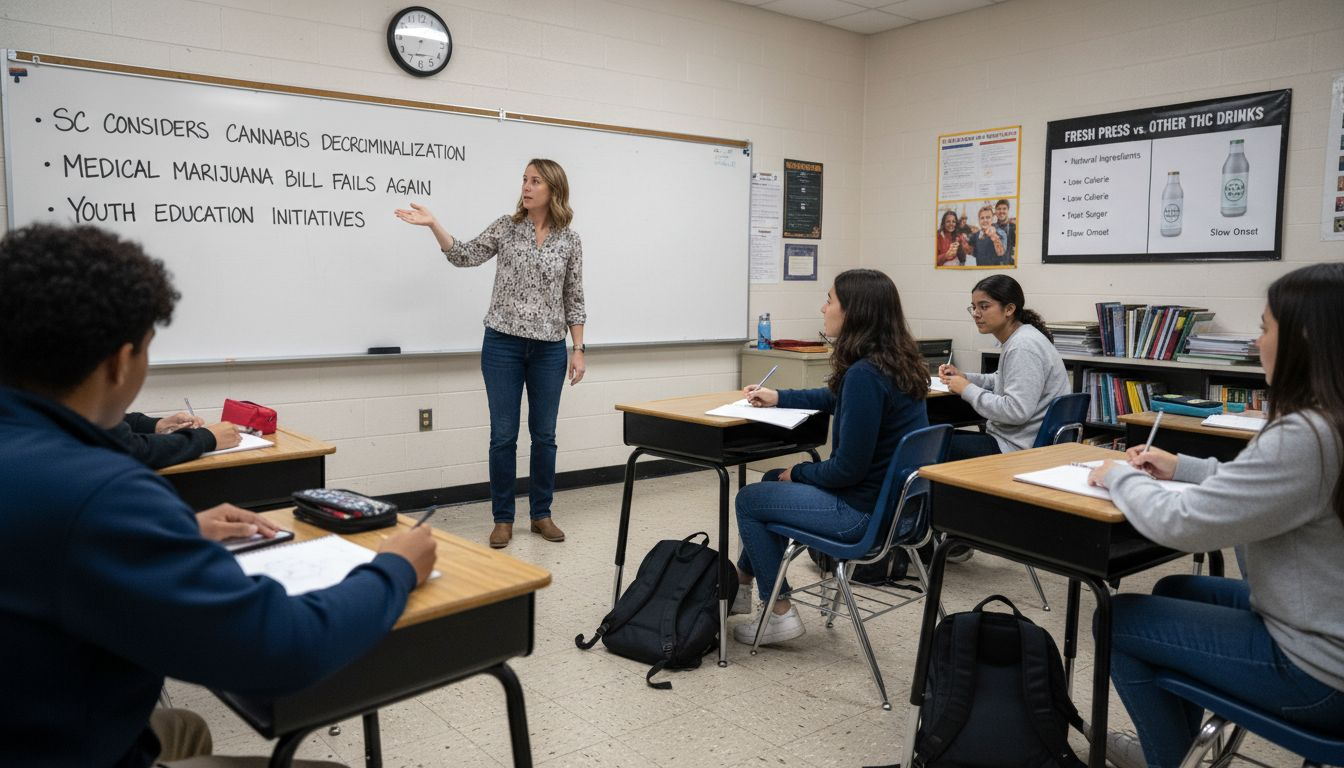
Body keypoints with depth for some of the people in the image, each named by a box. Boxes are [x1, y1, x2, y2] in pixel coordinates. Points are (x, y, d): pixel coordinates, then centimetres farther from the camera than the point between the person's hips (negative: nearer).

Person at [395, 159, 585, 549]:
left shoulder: (569, 240, 4)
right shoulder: (505, 227, 4)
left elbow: (574, 299, 6)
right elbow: (464, 256, -1)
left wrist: (578, 349, 1)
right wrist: (433, 224, -14)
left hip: (549, 348, 1)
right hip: (503, 344, -1)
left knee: (544, 435, 7)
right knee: (503, 435, 1)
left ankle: (541, 514, 21)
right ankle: (503, 519, 13)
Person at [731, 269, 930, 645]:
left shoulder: (865, 374, -26)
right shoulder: (895, 362, 4)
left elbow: (848, 467, -24)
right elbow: (836, 398, 24)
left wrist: (797, 474, -6)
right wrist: (777, 398, 24)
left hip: (867, 512, -10)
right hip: (895, 500, 10)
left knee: (749, 500, 7)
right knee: (772, 482, 25)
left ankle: (780, 613, 15)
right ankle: (742, 585, 37)